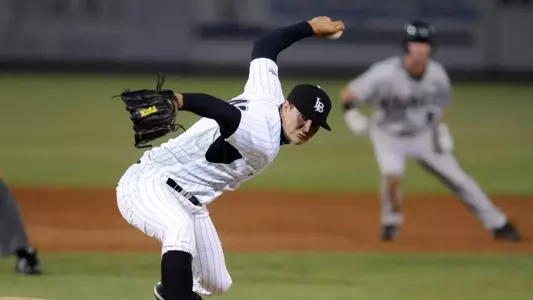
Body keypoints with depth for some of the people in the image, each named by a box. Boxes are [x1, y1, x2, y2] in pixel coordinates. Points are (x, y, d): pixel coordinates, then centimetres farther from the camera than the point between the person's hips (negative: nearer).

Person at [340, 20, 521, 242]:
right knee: (392, 174, -30)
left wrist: (442, 130, -2)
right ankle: (391, 222, -1)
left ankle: (499, 225, 15)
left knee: (457, 178, 3)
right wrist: (351, 114, -45)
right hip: (389, 136, -3)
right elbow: (347, 94, -26)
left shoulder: (437, 74, -16)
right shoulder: (385, 74, -30)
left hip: (424, 136, 3)